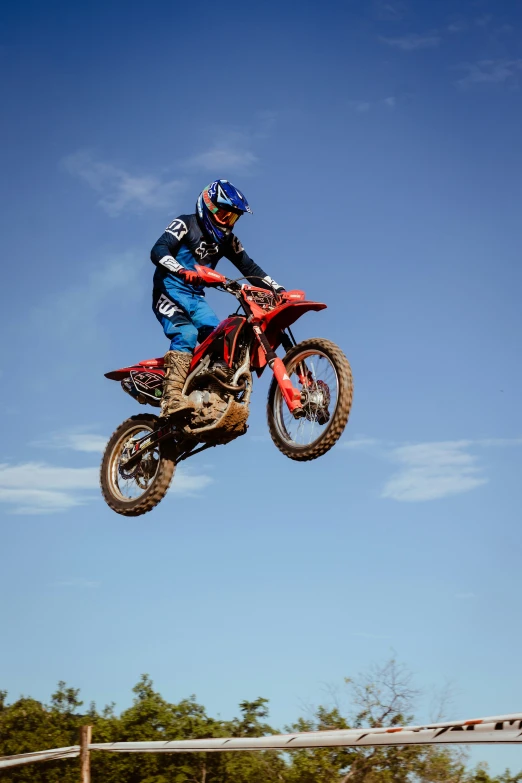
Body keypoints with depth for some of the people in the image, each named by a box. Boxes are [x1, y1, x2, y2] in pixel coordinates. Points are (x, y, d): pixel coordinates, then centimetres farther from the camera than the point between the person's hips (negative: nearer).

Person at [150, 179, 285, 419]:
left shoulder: (227, 240, 14)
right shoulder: (185, 224, -5)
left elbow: (249, 268, 11)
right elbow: (158, 251, -21)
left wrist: (278, 289, -4)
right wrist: (182, 271, -40)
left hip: (196, 297, 7)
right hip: (170, 290, -7)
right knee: (186, 334, -30)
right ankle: (173, 398, -41)